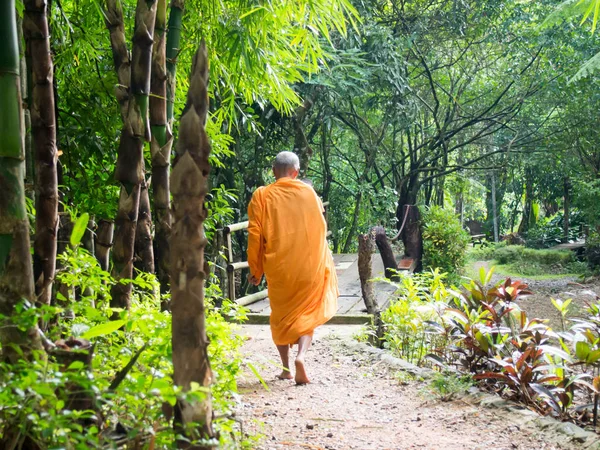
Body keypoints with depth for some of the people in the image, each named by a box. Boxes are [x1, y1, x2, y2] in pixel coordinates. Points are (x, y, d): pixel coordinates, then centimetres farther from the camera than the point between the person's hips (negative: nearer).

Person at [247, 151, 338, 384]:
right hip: (309, 266, 0)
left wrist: (255, 269, 3)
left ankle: (286, 368, 18)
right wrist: (323, 262, 23)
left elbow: (255, 234, -6)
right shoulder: (309, 193, 1)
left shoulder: (261, 195, -4)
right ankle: (301, 355, -14)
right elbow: (321, 229, 9)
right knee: (307, 315, 9)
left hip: (278, 268, 0)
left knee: (281, 316, 16)